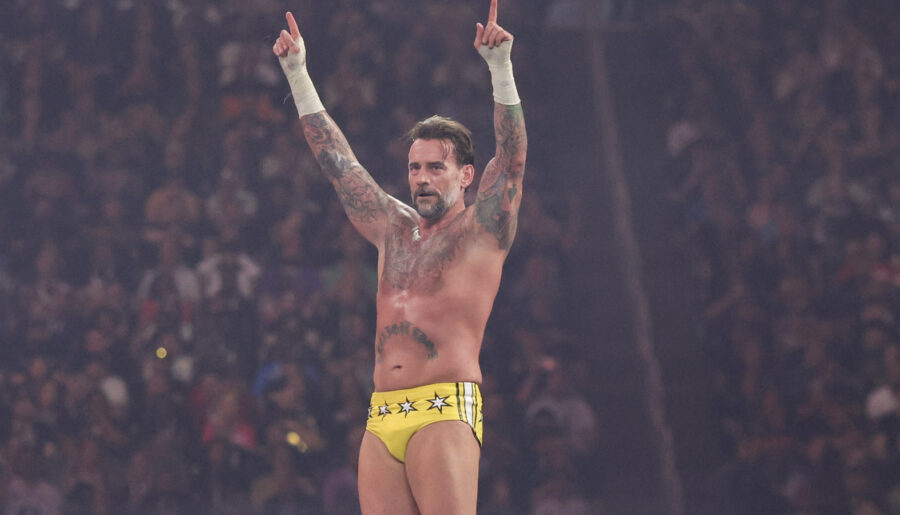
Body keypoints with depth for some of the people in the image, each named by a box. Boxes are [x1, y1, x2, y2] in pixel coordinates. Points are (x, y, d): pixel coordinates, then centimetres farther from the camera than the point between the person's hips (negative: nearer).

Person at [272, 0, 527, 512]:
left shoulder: (482, 231, 5)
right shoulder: (393, 228, 20)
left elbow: (512, 157, -8)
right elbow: (337, 161, 23)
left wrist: (500, 66, -19)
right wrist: (297, 74, 20)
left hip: (446, 413, -6)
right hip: (382, 418, 6)